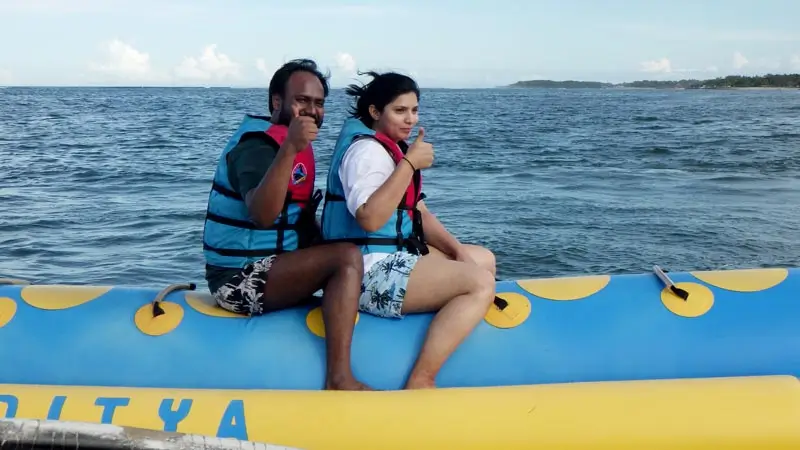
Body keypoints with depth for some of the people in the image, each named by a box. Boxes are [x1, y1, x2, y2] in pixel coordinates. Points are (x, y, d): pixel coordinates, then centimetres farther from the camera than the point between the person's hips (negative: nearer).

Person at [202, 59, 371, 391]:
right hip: (241, 278, -10)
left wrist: (327, 240, 7)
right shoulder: (258, 145, -15)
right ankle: (339, 381, -29)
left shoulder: (287, 143, 15)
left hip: (266, 266, 10)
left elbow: (296, 217, 23)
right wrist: (290, 149, -45)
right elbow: (262, 215, -36)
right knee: (348, 258, -24)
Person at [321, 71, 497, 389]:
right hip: (370, 272, -11)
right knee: (481, 283, -20)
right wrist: (410, 163, -26)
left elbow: (418, 212, 18)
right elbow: (370, 219, -31)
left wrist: (457, 250, 5)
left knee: (483, 260, 17)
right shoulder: (366, 150, -15)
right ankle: (420, 383, -22)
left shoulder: (391, 147, 17)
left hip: (393, 256, 11)